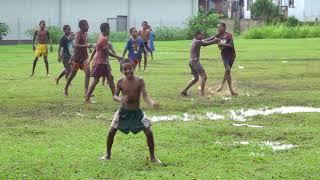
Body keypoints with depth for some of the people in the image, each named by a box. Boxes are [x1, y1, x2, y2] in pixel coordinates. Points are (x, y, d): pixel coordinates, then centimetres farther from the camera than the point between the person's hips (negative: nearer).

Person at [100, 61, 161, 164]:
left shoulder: (139, 81, -12)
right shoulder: (121, 82, -9)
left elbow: (145, 96, -18)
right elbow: (115, 96, -5)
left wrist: (152, 103, -39)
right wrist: (119, 99, -30)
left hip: (137, 112, -1)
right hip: (123, 112, 1)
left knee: (149, 133, -7)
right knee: (111, 131, -3)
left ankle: (152, 157, 11)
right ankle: (108, 154, 20)